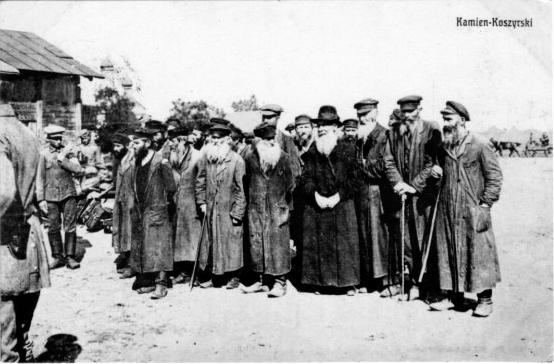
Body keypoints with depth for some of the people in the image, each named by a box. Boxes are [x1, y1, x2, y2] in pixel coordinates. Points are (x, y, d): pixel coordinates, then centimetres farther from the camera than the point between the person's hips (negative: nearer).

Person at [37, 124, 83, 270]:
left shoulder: (67, 151, 7)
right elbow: (40, 178, 4)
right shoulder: (43, 154, 4)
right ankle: (57, 257, 16)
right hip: (51, 196, 0)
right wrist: (41, 199, -1)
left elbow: (79, 170, -4)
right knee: (53, 228, 4)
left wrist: (62, 160, -11)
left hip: (68, 194, 0)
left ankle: (70, 257, 7)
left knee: (70, 227, -1)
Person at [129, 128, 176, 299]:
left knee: (157, 247, -5)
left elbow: (171, 188, -8)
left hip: (156, 211, -8)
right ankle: (148, 281, 21)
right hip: (139, 212, 8)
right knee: (141, 248, 11)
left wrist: (163, 202, 3)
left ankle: (161, 284, 1)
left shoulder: (160, 162, -13)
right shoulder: (137, 162, 9)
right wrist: (135, 205, 13)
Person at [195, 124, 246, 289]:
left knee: (231, 243, 4)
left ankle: (233, 276, 17)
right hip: (210, 209, 4)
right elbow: (200, 182, 11)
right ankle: (210, 276, 21)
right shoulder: (205, 158, 4)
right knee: (209, 242, 10)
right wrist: (201, 202, 2)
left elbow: (240, 189, -9)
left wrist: (237, 212, -11)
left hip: (229, 210, -4)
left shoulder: (236, 160, -9)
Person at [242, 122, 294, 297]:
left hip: (277, 209, -2)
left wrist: (283, 203, 10)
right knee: (256, 243, 5)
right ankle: (263, 280, 18)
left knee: (277, 243, -3)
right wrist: (250, 200, 12)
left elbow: (289, 183, 7)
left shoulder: (282, 157, 0)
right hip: (256, 209, 2)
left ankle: (279, 281, 5)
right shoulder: (250, 158, 3)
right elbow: (247, 182, 12)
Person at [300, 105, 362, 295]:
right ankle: (320, 281, 15)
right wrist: (315, 194, -12)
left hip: (342, 205, -2)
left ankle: (348, 282, 11)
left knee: (344, 242, 0)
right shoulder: (311, 153, 8)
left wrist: (339, 195, -12)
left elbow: (355, 179, -2)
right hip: (316, 205, 2)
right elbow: (306, 177, 5)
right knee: (317, 243, 3)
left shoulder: (348, 150, 1)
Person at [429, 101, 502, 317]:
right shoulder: (443, 148, 10)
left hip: (472, 211, -5)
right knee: (448, 253, 9)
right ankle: (454, 296, 21)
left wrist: (485, 204, -10)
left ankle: (485, 300, 13)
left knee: (478, 253, 1)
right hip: (447, 211, 5)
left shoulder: (479, 146, -6)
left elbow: (495, 176, -5)